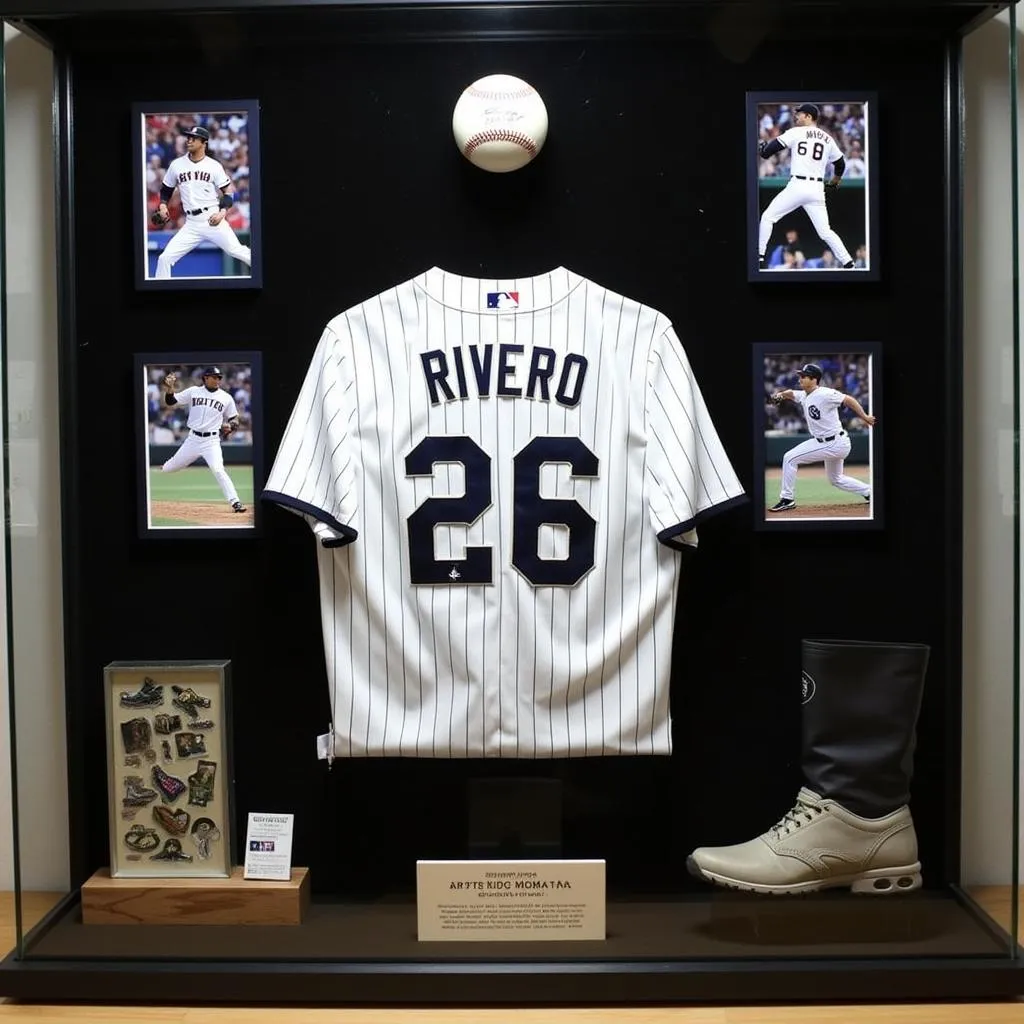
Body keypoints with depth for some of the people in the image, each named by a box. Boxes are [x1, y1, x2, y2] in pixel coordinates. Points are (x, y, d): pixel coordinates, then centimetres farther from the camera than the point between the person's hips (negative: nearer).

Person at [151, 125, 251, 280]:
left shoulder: (214, 166, 0)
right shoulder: (176, 164, 7)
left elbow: (227, 191, 2)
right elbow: (166, 189, 20)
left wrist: (223, 212, -15)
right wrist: (163, 205, 1)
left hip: (213, 219, -3)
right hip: (191, 224, 3)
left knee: (237, 251, -10)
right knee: (165, 258, -5)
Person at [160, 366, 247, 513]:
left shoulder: (226, 398, 2)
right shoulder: (193, 392, 2)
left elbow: (234, 419, 10)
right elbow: (170, 401, 3)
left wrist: (230, 426, -12)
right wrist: (169, 388, -17)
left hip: (211, 441, -2)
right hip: (193, 439, 2)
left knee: (218, 470, -22)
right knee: (171, 466, 14)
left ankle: (235, 502, -20)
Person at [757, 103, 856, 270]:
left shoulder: (796, 132, -1)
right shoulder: (828, 138, 14)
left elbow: (770, 149, -6)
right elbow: (840, 163, 23)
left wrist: (762, 147, 17)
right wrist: (835, 181, 42)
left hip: (797, 186, -5)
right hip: (817, 189, 5)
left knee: (767, 217, 10)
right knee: (825, 231, 10)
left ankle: (759, 257, 4)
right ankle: (848, 262, -1)